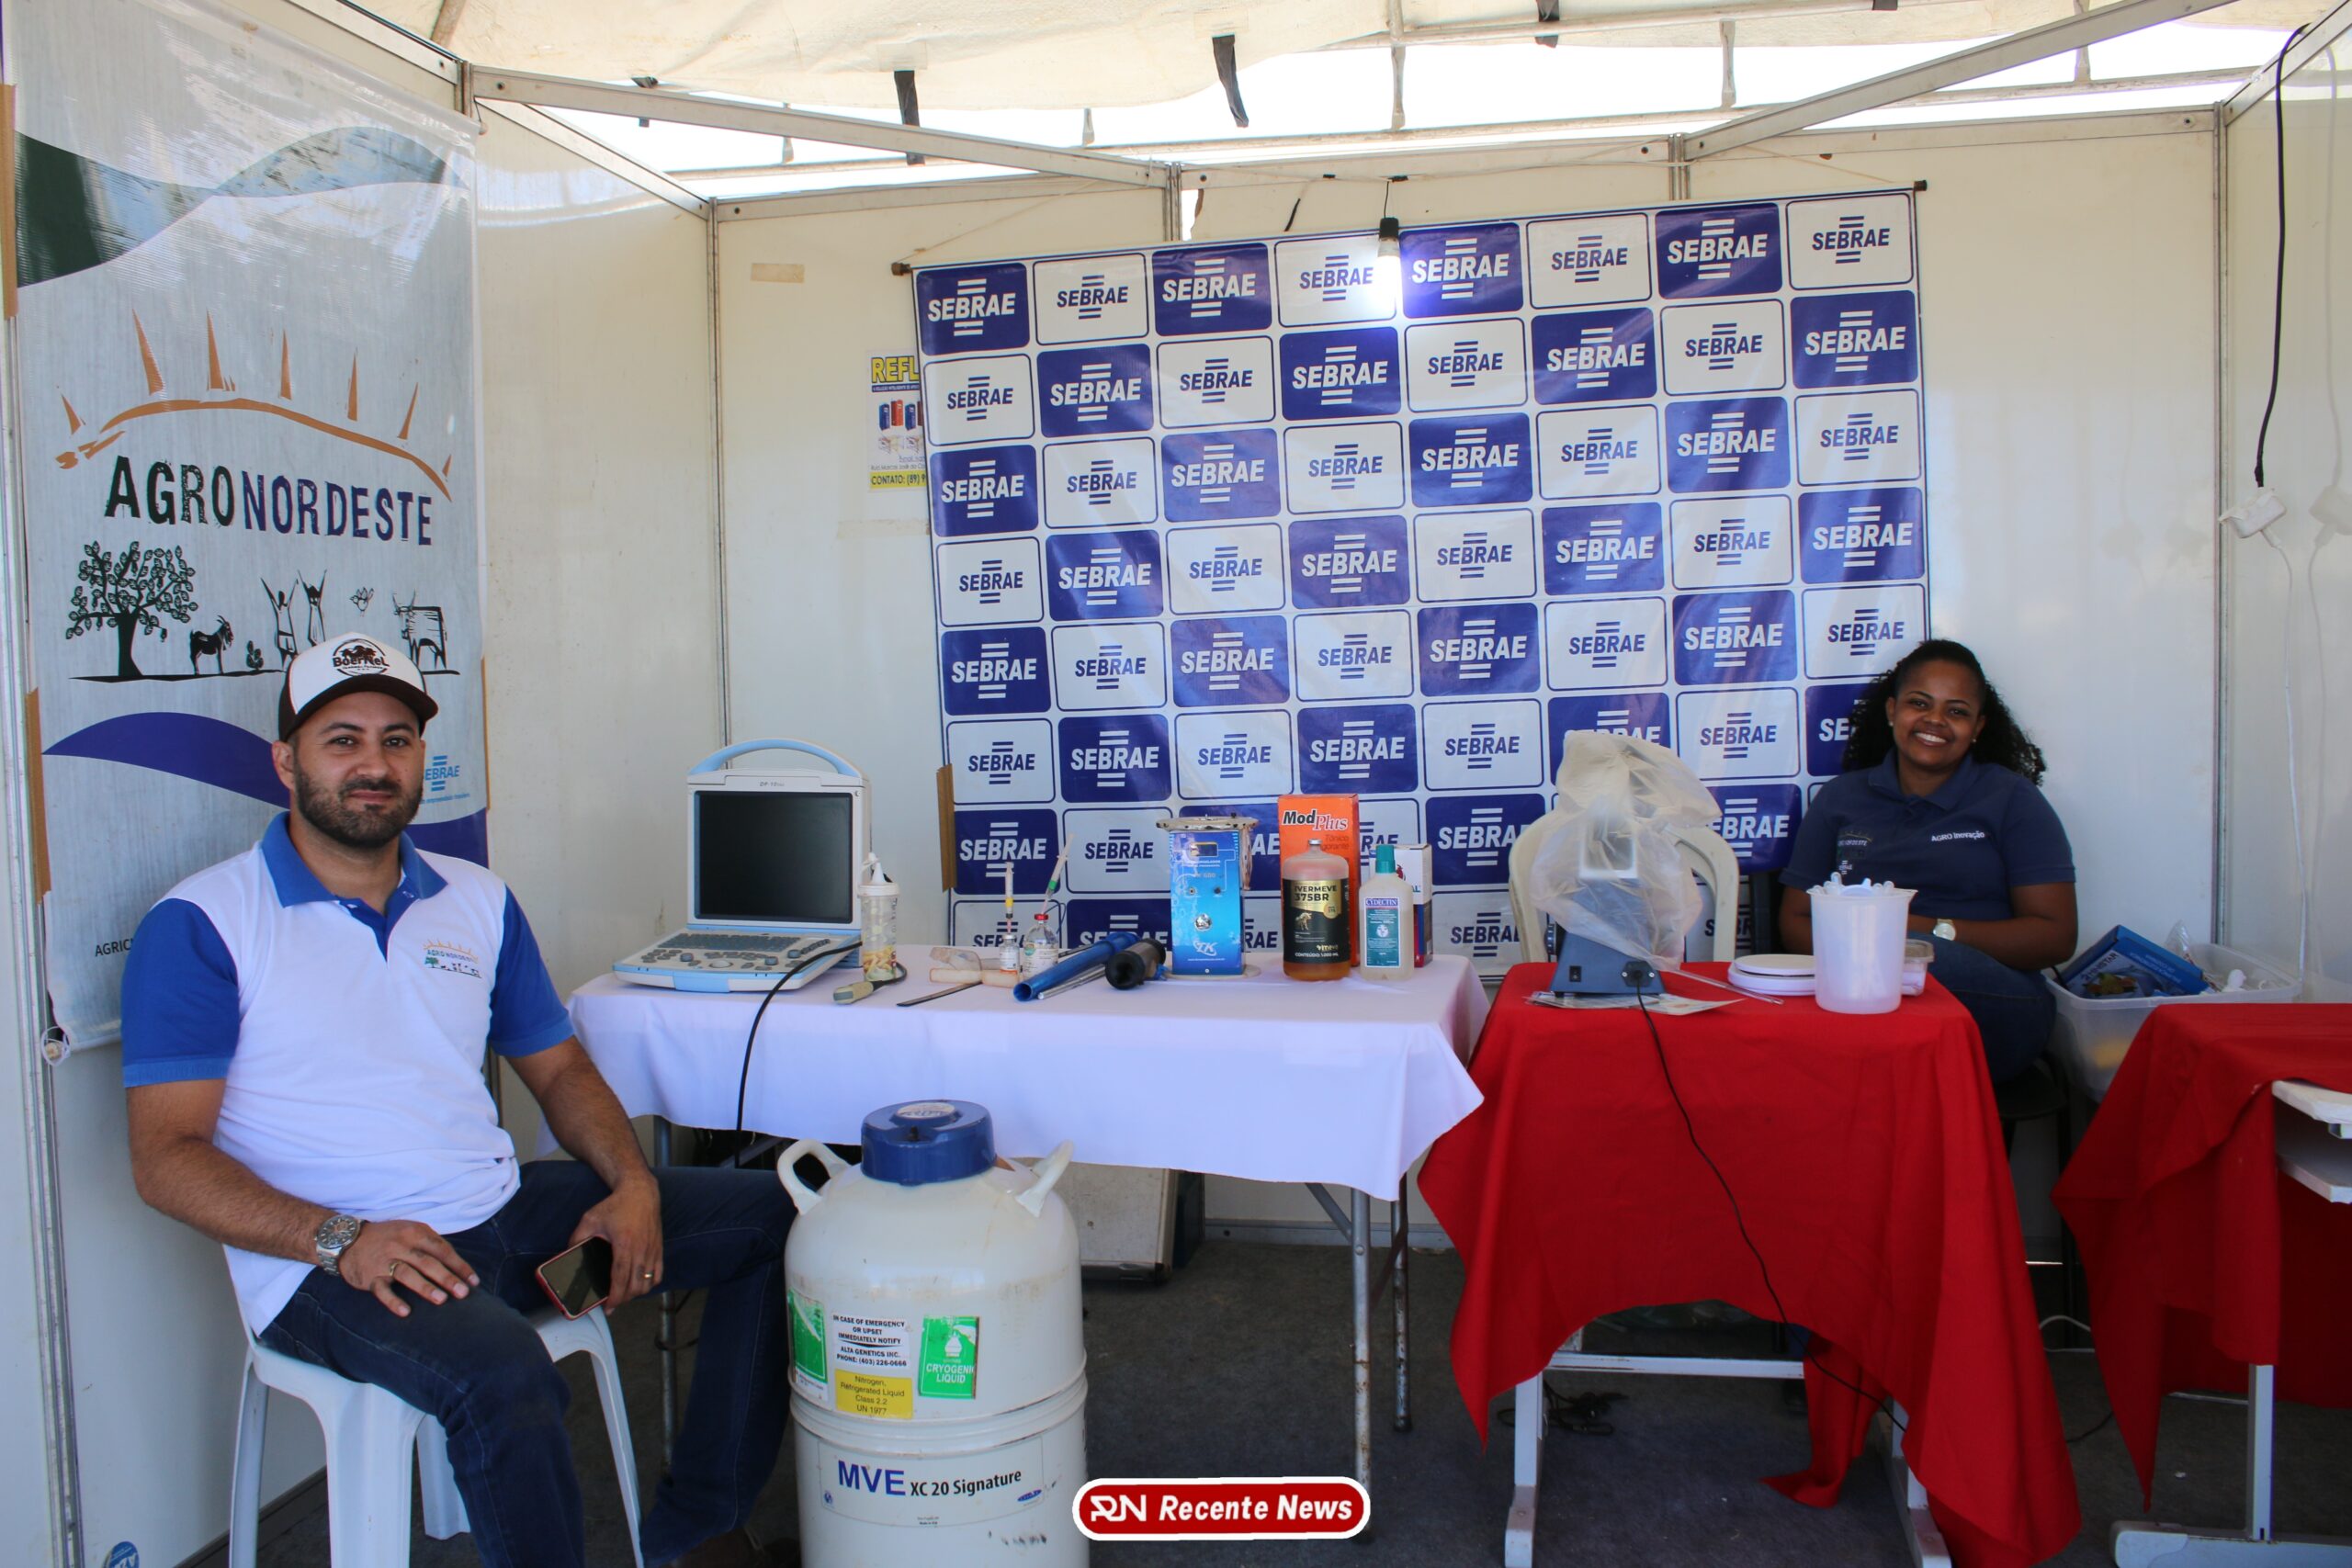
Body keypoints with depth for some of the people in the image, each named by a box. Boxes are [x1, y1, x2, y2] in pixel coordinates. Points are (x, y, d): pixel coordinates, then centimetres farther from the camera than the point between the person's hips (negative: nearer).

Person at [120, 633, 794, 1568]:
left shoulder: (479, 903, 13)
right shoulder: (202, 925, -3)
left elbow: (558, 1070, 17)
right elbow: (166, 1158, -9)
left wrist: (632, 1184, -3)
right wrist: (341, 1239, -23)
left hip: (506, 1211, 6)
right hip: (330, 1262, -6)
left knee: (775, 1216, -3)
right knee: (503, 1373, -37)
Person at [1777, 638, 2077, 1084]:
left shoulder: (2009, 798, 14)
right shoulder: (1841, 798, 20)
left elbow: (2055, 937, 4)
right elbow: (1795, 923, 13)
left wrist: (1934, 931, -10)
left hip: (1989, 1002, -1)